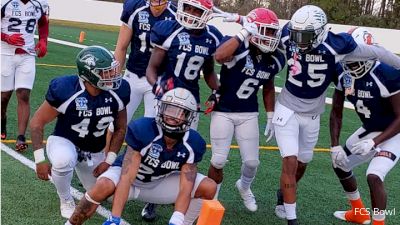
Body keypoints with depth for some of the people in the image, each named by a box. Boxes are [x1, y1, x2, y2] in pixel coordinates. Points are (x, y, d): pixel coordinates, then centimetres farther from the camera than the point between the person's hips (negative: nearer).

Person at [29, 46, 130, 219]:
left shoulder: (118, 93, -17)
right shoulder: (66, 90, -30)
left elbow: (120, 128, -1)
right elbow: (37, 122, -18)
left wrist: (109, 161, -7)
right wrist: (40, 159, -21)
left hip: (94, 152, 4)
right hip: (64, 141, -4)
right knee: (63, 161, -39)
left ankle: (83, 169, 38)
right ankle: (66, 200, -6)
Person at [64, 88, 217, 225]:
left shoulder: (192, 144, -20)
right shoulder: (142, 130, -31)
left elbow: (185, 190, -22)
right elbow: (126, 178, -34)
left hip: (159, 183, 4)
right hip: (129, 176, -3)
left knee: (209, 188, -14)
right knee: (104, 186, -38)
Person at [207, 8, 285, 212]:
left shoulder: (274, 60, -3)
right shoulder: (238, 47, -20)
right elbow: (219, 57, -44)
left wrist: (270, 118, 11)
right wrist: (244, 33, -36)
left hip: (249, 115, 5)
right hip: (223, 112, -4)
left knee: (251, 162, 8)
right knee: (218, 161, -1)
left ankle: (244, 187, 42)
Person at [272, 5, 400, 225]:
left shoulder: (336, 46, -21)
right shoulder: (288, 37, -16)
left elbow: (376, 52, -11)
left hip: (312, 116, 1)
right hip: (287, 109, -1)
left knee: (301, 164, 17)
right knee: (290, 162, -10)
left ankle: (283, 195, 46)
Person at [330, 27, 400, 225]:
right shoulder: (344, 75, -12)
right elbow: (336, 112, -2)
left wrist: (374, 142, -33)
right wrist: (335, 145, -11)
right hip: (369, 130, 8)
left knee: (374, 176, -24)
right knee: (340, 164, 15)